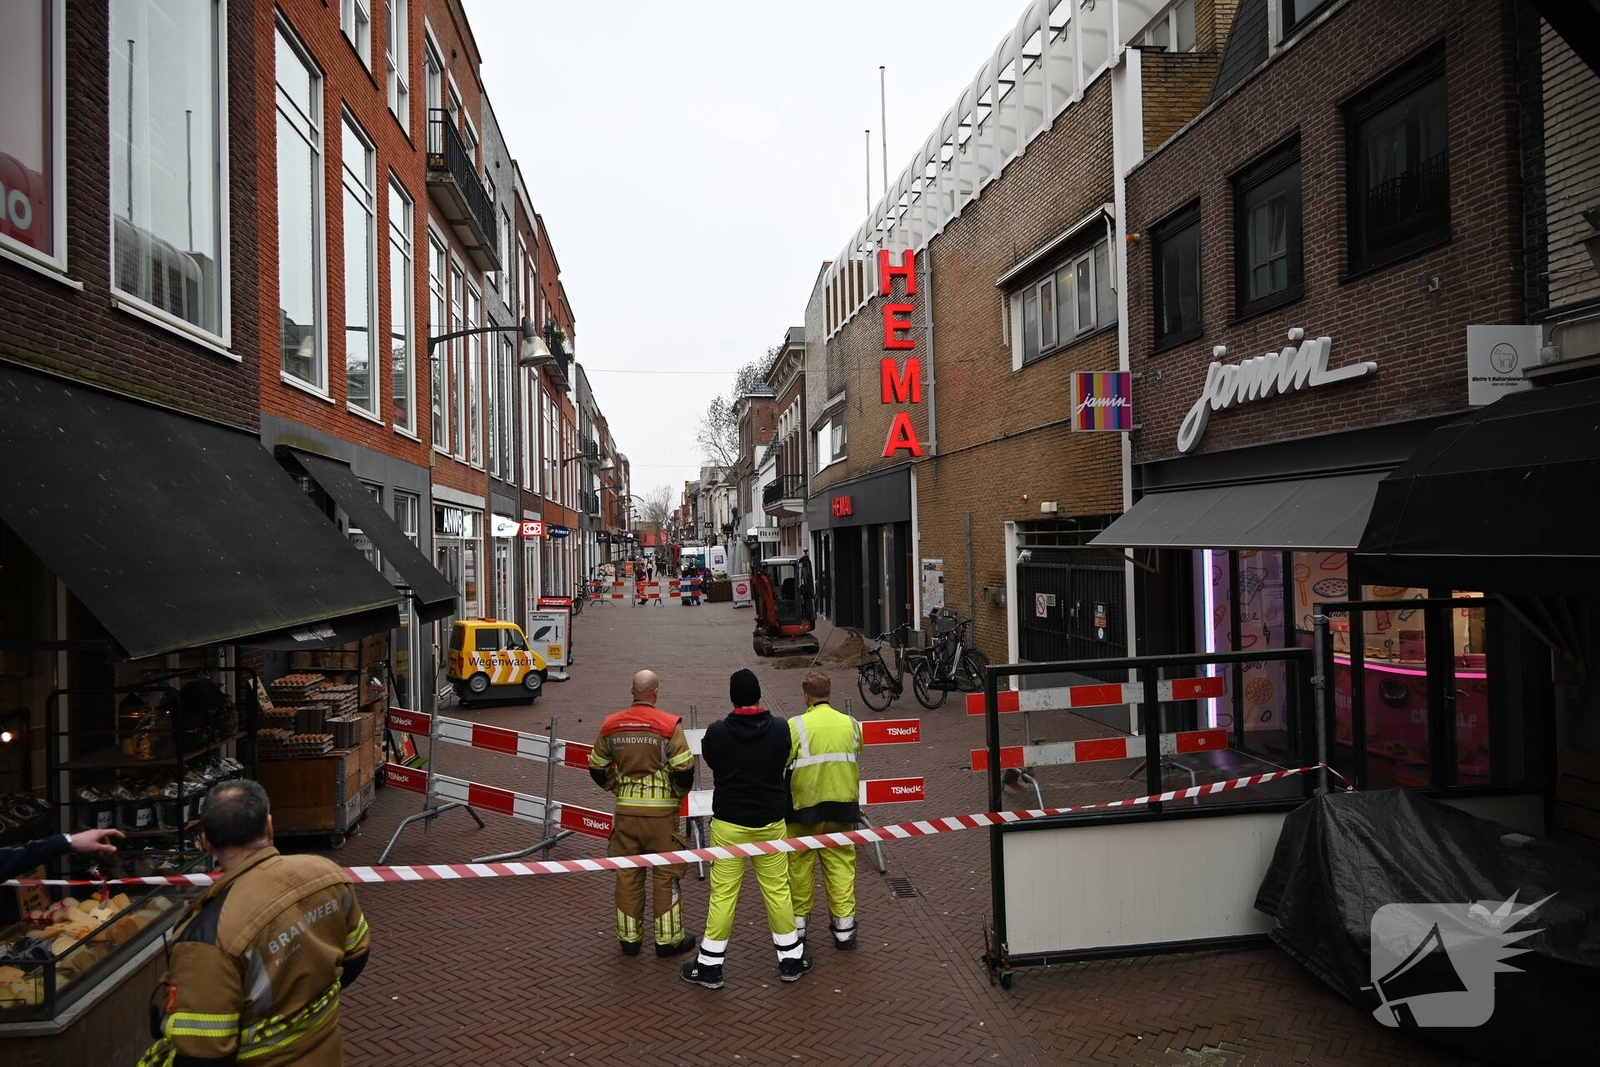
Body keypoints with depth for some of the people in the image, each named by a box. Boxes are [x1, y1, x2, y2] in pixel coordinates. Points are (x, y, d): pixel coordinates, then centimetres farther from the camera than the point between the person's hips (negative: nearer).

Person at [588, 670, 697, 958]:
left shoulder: (611, 725, 1)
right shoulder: (669, 725, -13)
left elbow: (598, 769, 8)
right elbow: (684, 770, -15)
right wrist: (679, 794, 4)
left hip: (625, 809, 4)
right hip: (661, 811, -4)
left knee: (627, 875, 14)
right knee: (666, 875, 8)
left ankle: (628, 937, 24)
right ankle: (669, 939, 17)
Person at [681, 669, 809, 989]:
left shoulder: (716, 732, -13)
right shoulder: (781, 728, -9)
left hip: (728, 823, -1)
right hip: (770, 822, 2)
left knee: (723, 893, 6)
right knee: (778, 890, 13)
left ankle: (710, 965, 14)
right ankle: (791, 958, 25)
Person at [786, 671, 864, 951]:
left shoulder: (796, 725, -12)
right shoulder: (850, 724, 0)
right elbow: (856, 758, 11)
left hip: (805, 805, -3)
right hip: (842, 803, 3)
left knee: (800, 867, 12)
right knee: (841, 865, 11)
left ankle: (797, 924, 22)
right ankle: (844, 927, 14)